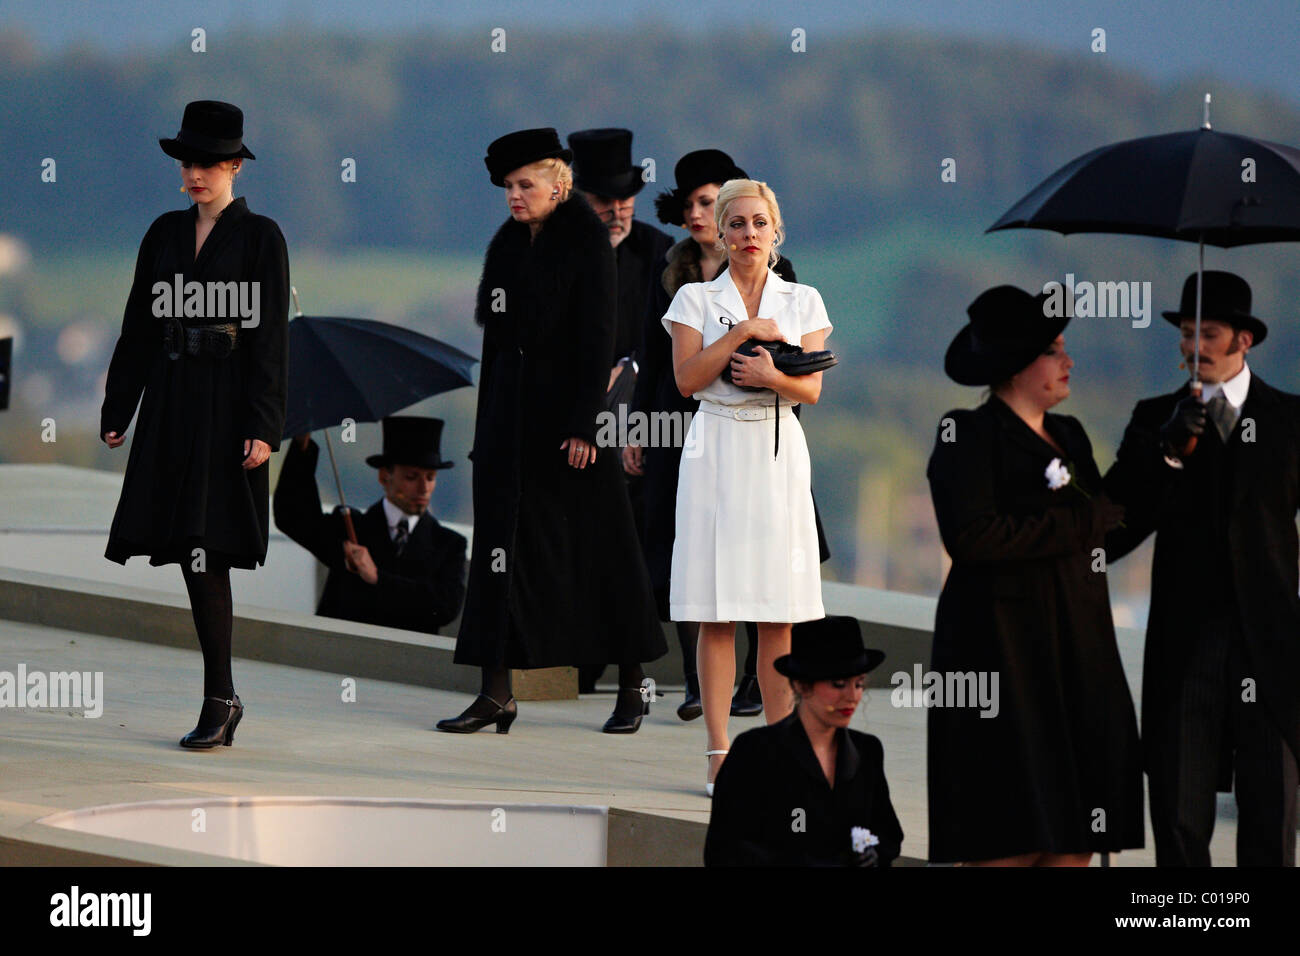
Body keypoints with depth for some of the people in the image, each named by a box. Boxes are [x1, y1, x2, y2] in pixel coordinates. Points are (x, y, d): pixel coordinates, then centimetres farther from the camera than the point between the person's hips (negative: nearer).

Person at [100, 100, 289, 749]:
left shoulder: (259, 237, -2)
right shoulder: (165, 234, 12)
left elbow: (269, 337, -7)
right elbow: (138, 325, 14)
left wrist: (262, 427, -13)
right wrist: (117, 409, 12)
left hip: (225, 404, -5)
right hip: (171, 403, 5)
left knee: (206, 548, -11)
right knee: (191, 554, 3)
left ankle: (218, 700, -9)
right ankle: (223, 700, 11)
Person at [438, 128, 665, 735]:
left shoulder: (588, 241, -7)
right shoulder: (507, 244, 11)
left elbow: (597, 337, -12)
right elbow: (496, 338, 15)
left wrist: (584, 425, -18)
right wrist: (487, 428, 12)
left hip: (569, 411, -6)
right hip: (512, 412, 6)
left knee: (598, 545, 2)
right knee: (502, 544, -2)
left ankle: (632, 685, 13)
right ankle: (497, 692, -3)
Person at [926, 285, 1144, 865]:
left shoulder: (1069, 436, 19)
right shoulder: (969, 436, -4)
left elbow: (1106, 524, 12)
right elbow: (969, 535, -18)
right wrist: (1078, 525, -10)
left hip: (1078, 653, 7)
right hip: (1003, 651, -7)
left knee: (1075, 841, 1)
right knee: (1009, 843, -10)